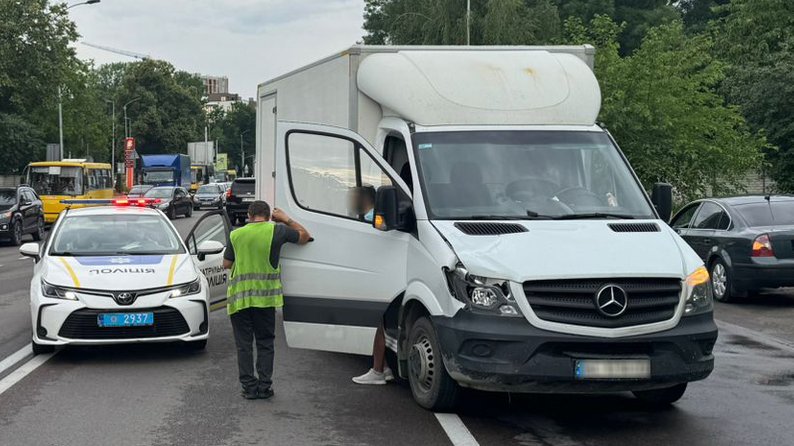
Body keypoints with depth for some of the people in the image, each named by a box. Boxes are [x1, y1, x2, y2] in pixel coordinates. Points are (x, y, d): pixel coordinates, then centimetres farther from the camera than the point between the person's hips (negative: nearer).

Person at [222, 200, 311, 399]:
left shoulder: (236, 234, 2)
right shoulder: (277, 231, -3)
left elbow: (227, 264, 9)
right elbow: (304, 237, 10)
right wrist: (286, 220, 19)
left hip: (239, 298, 1)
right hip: (265, 297, -1)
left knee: (244, 344, 7)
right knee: (265, 344, 10)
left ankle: (249, 387, 6)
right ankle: (264, 387, 7)